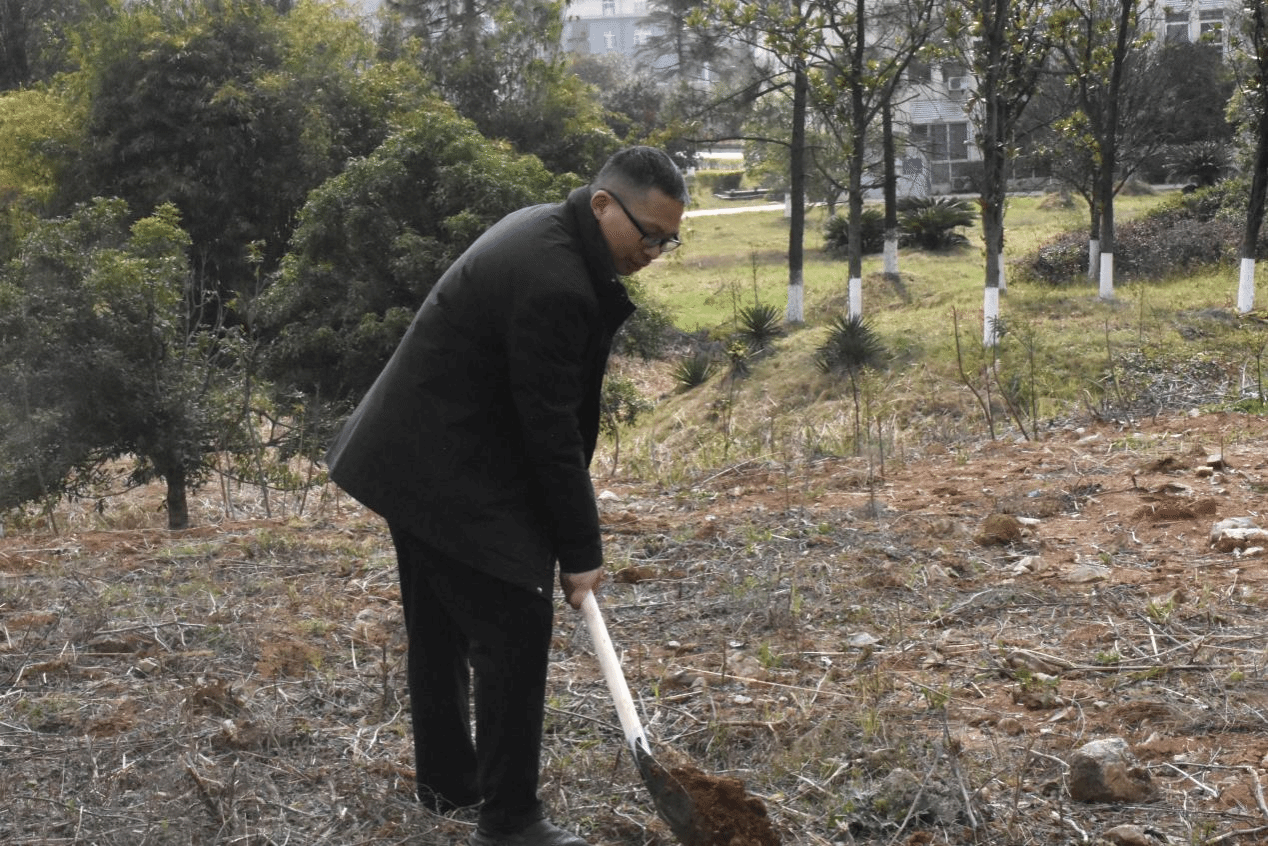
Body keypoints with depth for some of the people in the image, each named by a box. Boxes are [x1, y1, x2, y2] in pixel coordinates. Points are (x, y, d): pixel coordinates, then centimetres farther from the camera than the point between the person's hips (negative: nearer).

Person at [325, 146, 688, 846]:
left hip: (410, 458, 11)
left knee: (439, 625, 20)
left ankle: (445, 778, 35)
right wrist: (580, 552, -13)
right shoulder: (555, 284, -26)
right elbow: (550, 430, -22)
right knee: (514, 628, -5)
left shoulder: (543, 232, 7)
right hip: (450, 476, -11)